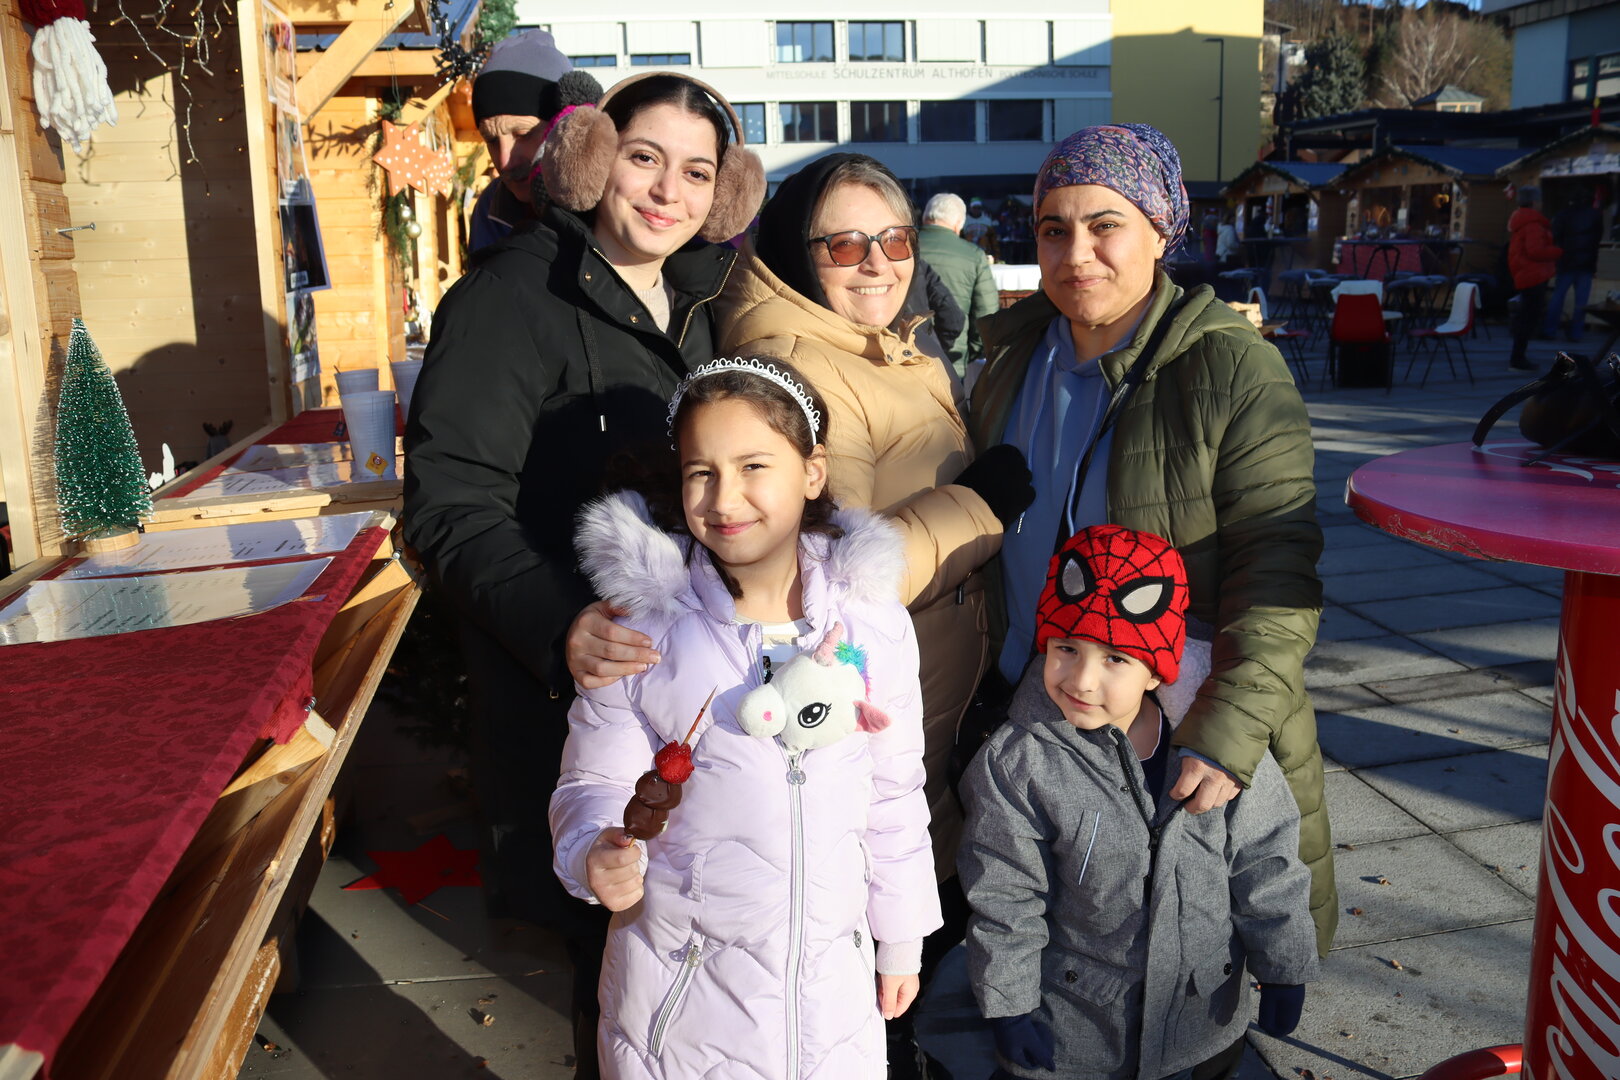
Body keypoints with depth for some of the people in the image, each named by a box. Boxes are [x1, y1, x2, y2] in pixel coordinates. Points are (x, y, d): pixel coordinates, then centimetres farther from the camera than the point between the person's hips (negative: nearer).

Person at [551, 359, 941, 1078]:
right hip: (682, 985, -1)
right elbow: (595, 785, -5)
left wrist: (901, 940, 10)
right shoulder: (643, 633, -12)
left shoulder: (874, 624, -6)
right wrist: (599, 855, -27)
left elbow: (894, 796, 3)